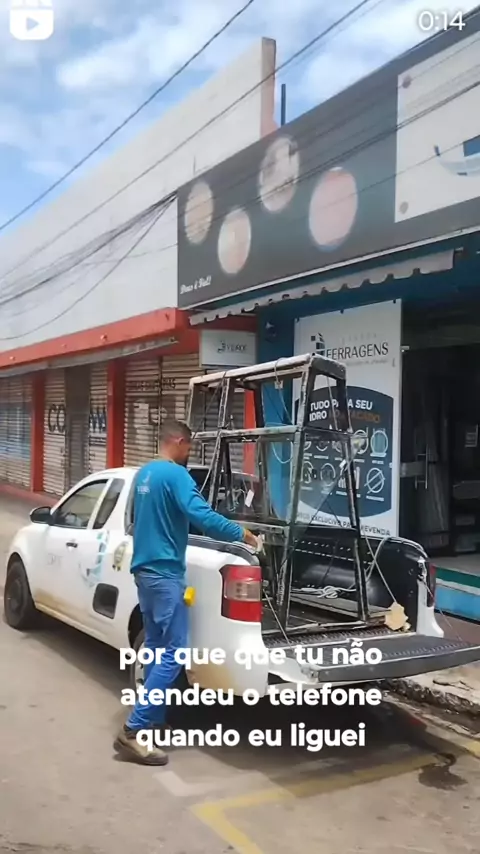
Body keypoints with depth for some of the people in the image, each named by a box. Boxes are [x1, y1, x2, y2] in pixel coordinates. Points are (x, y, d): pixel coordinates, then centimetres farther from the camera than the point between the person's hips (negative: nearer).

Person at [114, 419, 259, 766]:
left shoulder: (144, 474, 14)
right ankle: (134, 731, -8)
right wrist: (242, 534, -17)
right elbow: (202, 516, -26)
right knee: (173, 653, -7)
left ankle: (153, 719, 25)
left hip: (145, 569, 10)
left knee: (155, 646, 17)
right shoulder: (175, 475, -16)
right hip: (164, 574, -10)